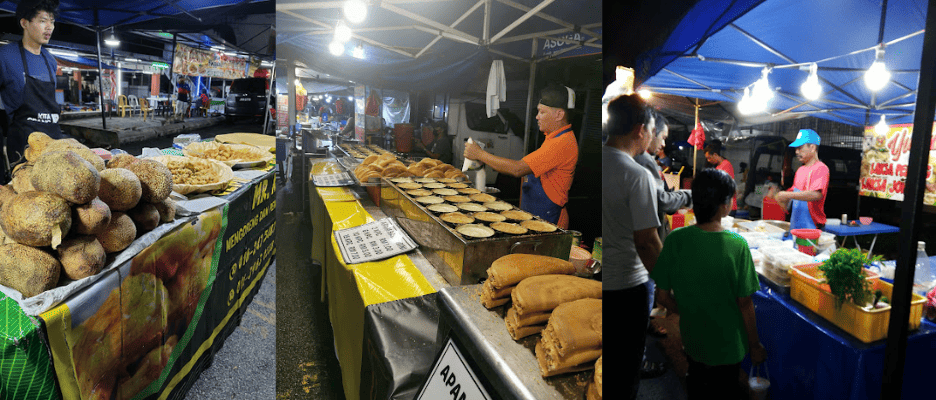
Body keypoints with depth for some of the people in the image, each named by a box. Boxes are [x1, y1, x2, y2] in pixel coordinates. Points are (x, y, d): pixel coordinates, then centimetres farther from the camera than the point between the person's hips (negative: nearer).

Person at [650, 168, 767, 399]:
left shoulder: (675, 240, -18)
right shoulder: (737, 245, -24)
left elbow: (663, 296, -10)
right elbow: (744, 303, -16)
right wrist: (755, 345, 0)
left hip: (692, 340, 2)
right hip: (727, 344, -2)